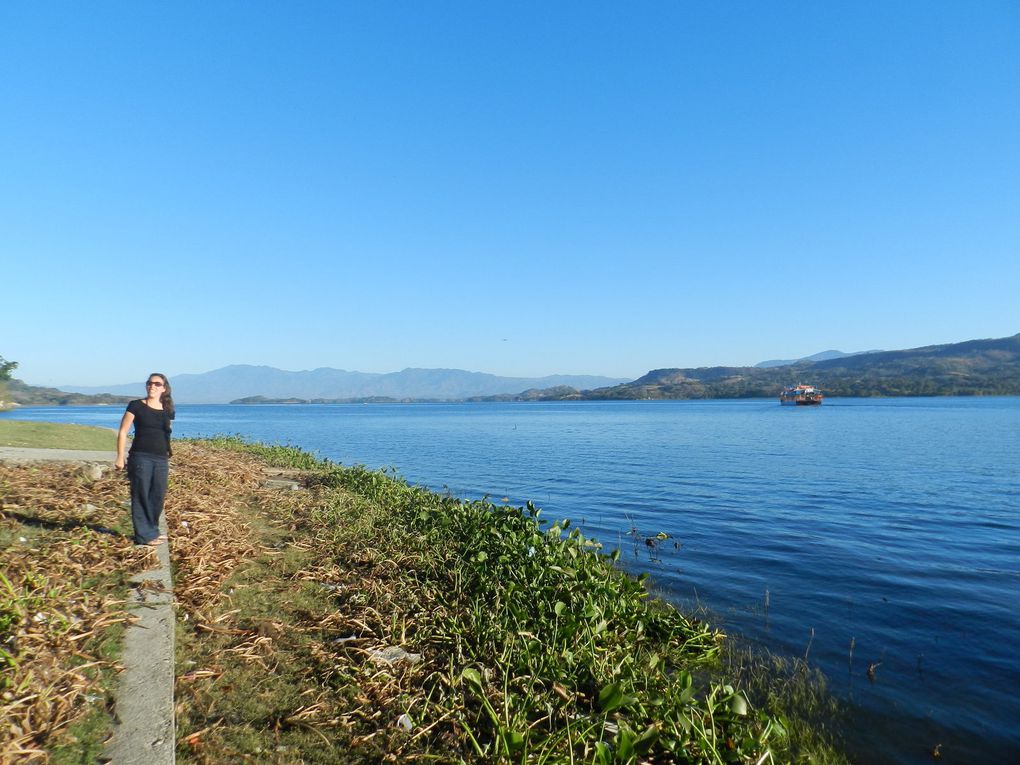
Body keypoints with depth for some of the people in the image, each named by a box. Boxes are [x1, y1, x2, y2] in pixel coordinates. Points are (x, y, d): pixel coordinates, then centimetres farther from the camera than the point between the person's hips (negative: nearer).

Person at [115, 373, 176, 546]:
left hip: (161, 460, 4)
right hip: (141, 457, -4)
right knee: (141, 496, -1)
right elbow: (123, 431, -2)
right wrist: (120, 457, -7)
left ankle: (152, 531, 24)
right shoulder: (136, 406, -1)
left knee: (158, 497, 9)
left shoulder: (167, 410, 10)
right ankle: (144, 535, 6)